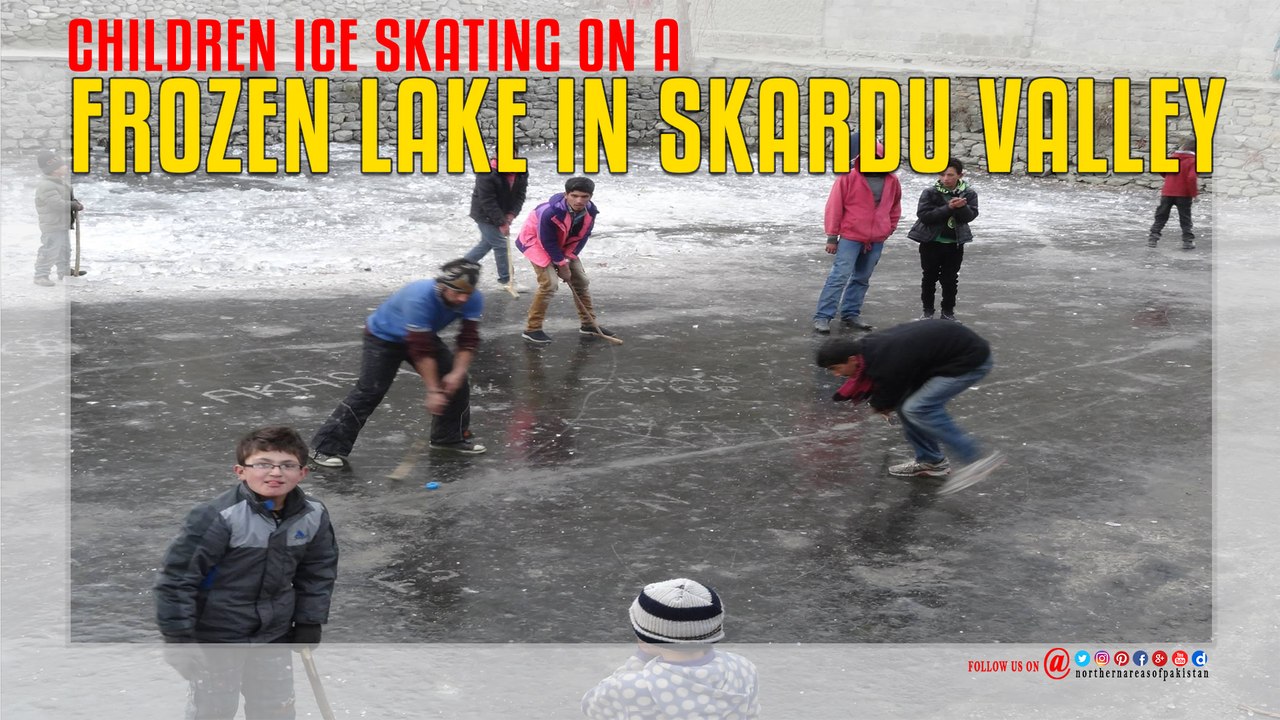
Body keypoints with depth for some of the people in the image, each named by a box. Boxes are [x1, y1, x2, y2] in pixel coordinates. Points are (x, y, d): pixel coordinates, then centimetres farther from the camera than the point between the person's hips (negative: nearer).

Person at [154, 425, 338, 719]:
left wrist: (309, 622, 8)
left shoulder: (313, 516, -7)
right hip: (216, 637, -5)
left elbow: (319, 571, 9)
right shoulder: (218, 516, -25)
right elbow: (177, 575, -20)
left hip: (272, 636, 5)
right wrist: (178, 637, -19)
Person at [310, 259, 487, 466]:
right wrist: (433, 390, -34)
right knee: (369, 393, -16)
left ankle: (451, 437, 20)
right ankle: (327, 448, -11)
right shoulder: (419, 298, -41)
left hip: (424, 335, 6)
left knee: (456, 383, 0)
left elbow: (469, 340, -17)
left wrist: (457, 372, -32)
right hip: (383, 337, -6)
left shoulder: (473, 300, -23)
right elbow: (421, 350, -37)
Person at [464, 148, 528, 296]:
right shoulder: (487, 174, -29)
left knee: (486, 243, 17)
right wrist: (501, 223, -27)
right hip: (485, 215, -7)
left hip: (502, 214, 7)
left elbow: (520, 195, -3)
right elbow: (488, 202, -28)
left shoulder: (521, 173, -9)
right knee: (500, 245, -7)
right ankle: (505, 280, 7)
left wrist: (511, 214, -18)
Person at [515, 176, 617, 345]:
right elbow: (548, 242, -27)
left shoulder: (590, 212, -18)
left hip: (564, 245, 7)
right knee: (549, 283, -21)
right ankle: (532, 329, -10)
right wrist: (561, 264, -19)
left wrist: (567, 260, -13)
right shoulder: (550, 212, -38)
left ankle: (589, 324, 24)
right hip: (537, 241, -7)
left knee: (581, 281, 8)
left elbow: (581, 237, -7)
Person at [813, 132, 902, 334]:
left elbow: (895, 207, 20)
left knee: (862, 279, 13)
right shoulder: (849, 178, -10)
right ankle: (822, 317, -8)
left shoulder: (891, 181, 3)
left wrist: (889, 229, 17)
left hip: (876, 241, 5)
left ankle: (851, 314, 24)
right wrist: (832, 237, -6)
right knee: (840, 276, -10)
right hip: (850, 237, -5)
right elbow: (834, 207, -7)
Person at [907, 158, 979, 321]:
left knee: (951, 279, 10)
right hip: (931, 241, -1)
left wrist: (962, 207, -33)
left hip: (955, 243, 1)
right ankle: (927, 309, 24)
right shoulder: (930, 192, -12)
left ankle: (948, 311, 22)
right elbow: (923, 215, -21)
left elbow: (970, 216, -11)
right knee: (929, 277, 10)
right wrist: (948, 208, -28)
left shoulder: (969, 193, -5)